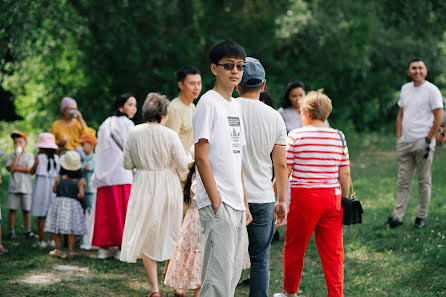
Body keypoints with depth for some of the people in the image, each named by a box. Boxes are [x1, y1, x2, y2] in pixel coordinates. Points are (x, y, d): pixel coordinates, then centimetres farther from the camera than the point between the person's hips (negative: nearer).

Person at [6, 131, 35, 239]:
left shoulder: (29, 155, 4)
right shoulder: (10, 156, 6)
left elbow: (29, 169, -9)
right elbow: (10, 168, -11)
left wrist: (16, 168, -9)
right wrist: (17, 156, -12)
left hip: (26, 187, 0)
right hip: (13, 186, 0)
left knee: (26, 210, 4)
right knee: (12, 209, 1)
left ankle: (28, 231, 12)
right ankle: (11, 231, 8)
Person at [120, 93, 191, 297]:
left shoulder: (133, 133, -5)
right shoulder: (169, 135, -12)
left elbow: (127, 164, 2)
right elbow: (183, 165, -8)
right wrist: (190, 156, 12)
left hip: (143, 188, 1)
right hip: (168, 188, -1)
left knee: (146, 237, 9)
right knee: (170, 234, 15)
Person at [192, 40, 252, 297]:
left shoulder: (236, 106, 17)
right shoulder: (208, 103, -8)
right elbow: (201, 157, -14)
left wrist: (245, 204, 17)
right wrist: (216, 202, -17)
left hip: (237, 205, 9)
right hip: (218, 204, -9)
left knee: (233, 273, 11)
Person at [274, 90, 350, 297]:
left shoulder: (296, 136, -4)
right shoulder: (338, 136, 5)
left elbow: (285, 171, -6)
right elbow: (345, 173, 6)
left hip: (304, 197, -3)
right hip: (332, 196, 3)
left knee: (294, 249, 13)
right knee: (333, 251, 7)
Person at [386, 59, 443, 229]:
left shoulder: (431, 90, -5)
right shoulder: (405, 89, 14)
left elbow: (438, 118, -8)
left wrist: (428, 140, -11)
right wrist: (398, 138, 11)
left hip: (423, 142, -5)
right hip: (405, 143, 6)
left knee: (424, 181, 2)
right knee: (403, 181, 5)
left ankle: (421, 216, 11)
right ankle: (397, 216, 5)